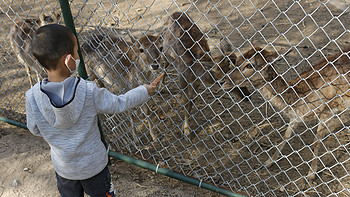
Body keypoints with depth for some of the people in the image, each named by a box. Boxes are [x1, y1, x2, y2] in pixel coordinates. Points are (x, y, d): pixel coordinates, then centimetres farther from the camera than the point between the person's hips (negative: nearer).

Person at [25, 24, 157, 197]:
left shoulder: (32, 97, -22)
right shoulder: (88, 91, -29)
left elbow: (35, 130, -6)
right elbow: (119, 104, -14)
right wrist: (144, 91, 1)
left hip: (64, 168, 2)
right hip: (94, 165, -2)